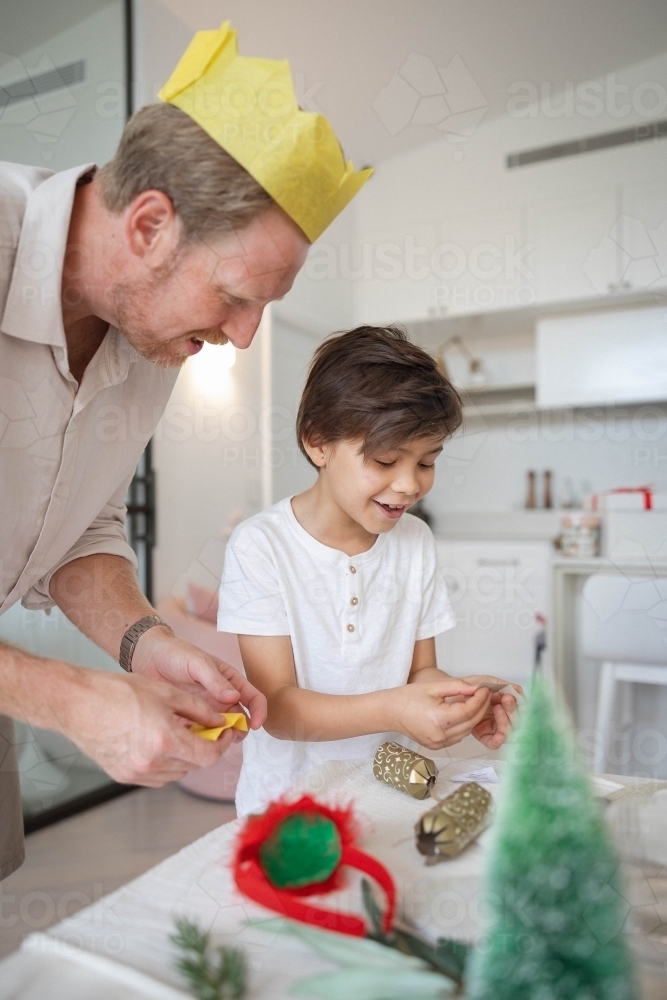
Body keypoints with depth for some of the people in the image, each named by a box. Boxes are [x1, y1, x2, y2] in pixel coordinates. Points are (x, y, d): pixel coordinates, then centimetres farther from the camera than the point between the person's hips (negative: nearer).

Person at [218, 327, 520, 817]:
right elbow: (277, 708, -13)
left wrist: (459, 695, -14)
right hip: (289, 796, -3)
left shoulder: (417, 542, 2)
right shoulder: (261, 547, -11)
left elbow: (420, 669, 7)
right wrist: (391, 710, -27)